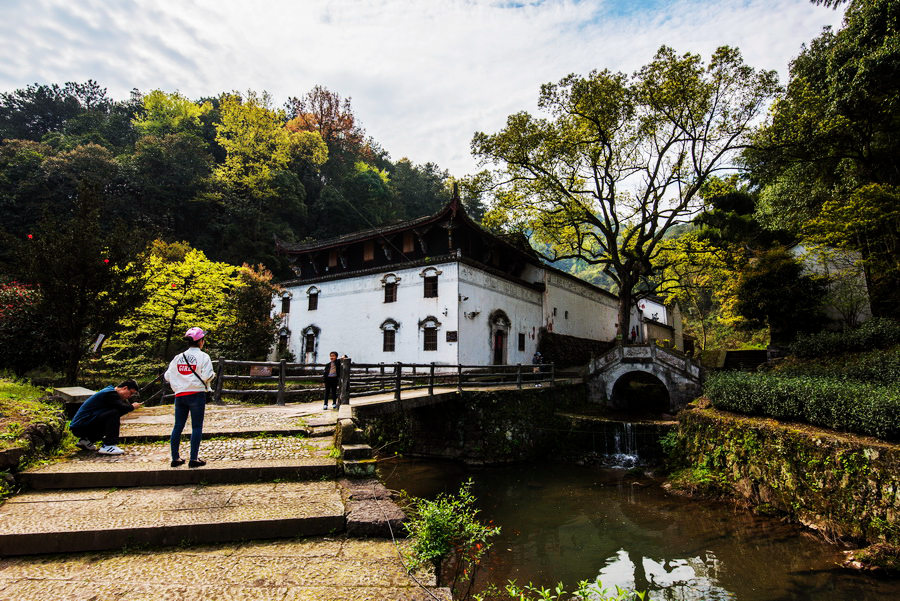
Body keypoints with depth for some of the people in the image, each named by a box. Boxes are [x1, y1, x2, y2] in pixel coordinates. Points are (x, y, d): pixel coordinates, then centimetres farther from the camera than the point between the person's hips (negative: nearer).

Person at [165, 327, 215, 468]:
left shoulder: (178, 357, 9)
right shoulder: (203, 356, -6)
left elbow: (168, 376, 9)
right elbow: (206, 376, -16)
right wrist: (213, 374, 5)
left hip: (180, 395, 5)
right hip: (197, 394, -5)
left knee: (178, 426, 11)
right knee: (197, 427, 1)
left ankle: (175, 458, 17)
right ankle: (193, 459, 2)